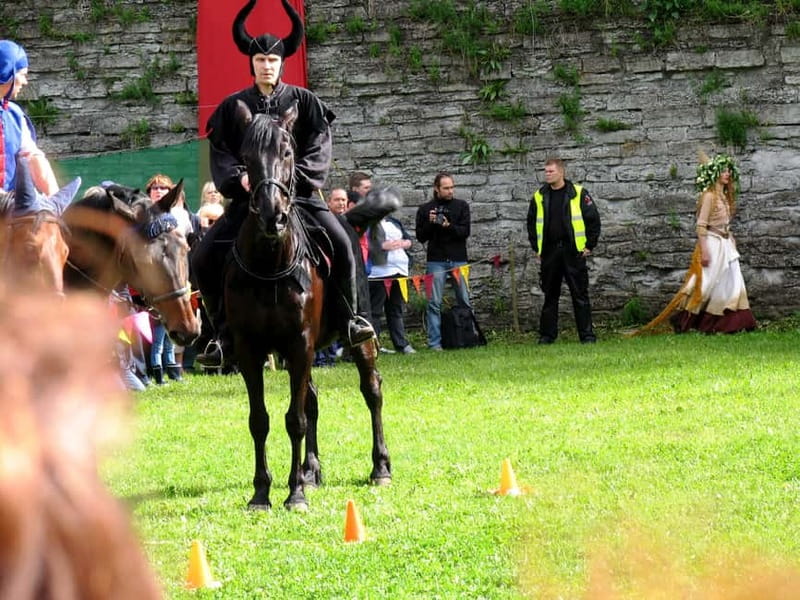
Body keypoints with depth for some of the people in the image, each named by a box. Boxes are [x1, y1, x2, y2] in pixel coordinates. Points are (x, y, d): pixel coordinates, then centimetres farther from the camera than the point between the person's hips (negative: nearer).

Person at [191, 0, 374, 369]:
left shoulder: (304, 103, 7)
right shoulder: (234, 107, 9)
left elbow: (319, 148, -1)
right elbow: (220, 152, 3)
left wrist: (295, 174, -18)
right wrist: (240, 177, -16)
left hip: (298, 191, -1)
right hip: (249, 195, 1)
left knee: (340, 244, -23)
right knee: (204, 257, -12)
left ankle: (348, 320, -6)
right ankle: (225, 335, -1)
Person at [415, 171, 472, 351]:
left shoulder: (461, 206, 7)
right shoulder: (425, 209, 6)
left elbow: (465, 231, -3)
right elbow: (420, 237, 5)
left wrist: (449, 226, -20)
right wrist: (430, 223, -12)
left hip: (458, 260, 1)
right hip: (436, 260, -1)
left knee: (465, 301, 3)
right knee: (434, 303, -3)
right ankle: (434, 342, -2)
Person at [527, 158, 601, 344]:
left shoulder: (579, 194, -2)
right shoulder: (539, 197, 9)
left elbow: (593, 219, 1)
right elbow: (531, 224, 19)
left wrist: (589, 245, -2)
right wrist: (536, 248, 12)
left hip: (573, 252, -3)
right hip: (549, 253, 3)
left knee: (580, 294, -3)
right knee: (550, 295, 7)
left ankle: (587, 334, 0)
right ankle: (547, 334, 12)